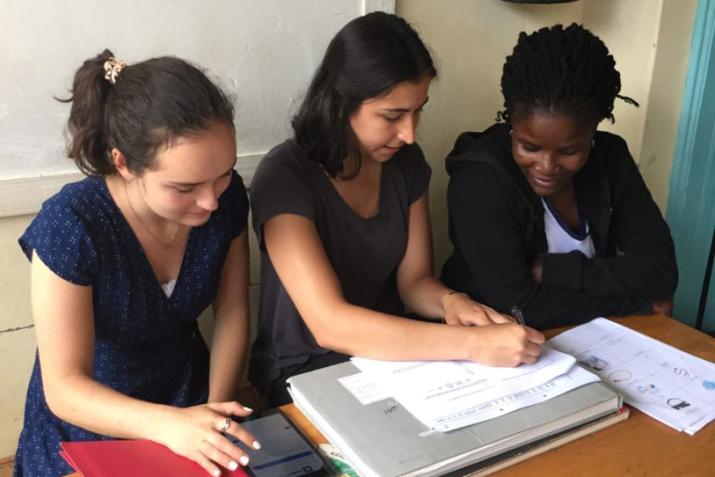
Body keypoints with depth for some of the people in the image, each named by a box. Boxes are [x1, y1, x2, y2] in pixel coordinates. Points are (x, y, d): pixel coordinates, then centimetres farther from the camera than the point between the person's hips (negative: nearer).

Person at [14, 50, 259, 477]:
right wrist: (168, 425, -38)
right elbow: (64, 388, -24)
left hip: (189, 398, 4)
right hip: (87, 427, -3)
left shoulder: (227, 196, -13)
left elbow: (233, 311, -2)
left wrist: (217, 406, -14)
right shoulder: (70, 226, -25)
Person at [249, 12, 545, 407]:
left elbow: (413, 279, 2)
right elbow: (330, 325, -32)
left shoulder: (406, 162, -3)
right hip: (306, 374, -6)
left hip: (390, 356, 6)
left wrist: (450, 301, -21)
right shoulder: (284, 177, -23)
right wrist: (473, 344, -36)